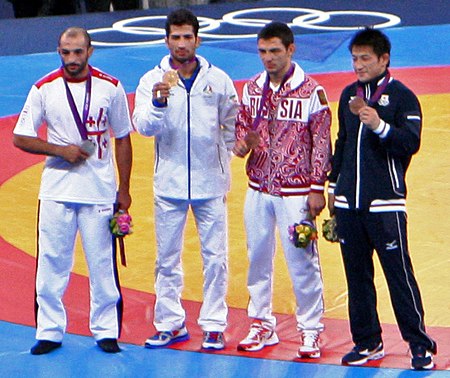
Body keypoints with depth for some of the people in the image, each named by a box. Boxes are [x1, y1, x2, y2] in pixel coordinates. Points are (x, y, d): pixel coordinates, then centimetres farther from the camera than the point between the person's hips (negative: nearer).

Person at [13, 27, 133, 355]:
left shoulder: (110, 87, 1)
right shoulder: (44, 89, 0)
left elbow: (123, 139, 7)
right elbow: (20, 138, 2)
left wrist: (124, 189, 4)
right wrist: (61, 150, -11)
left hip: (100, 191, 0)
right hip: (56, 191, 0)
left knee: (103, 264, 3)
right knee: (52, 264, 2)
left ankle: (107, 331, 14)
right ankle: (50, 331, 12)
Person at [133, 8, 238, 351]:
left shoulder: (218, 80, 2)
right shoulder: (152, 81, -2)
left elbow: (232, 126, 14)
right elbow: (144, 127, -13)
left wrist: (223, 158, 8)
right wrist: (159, 102, -29)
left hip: (211, 184, 0)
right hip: (169, 184, 0)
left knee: (215, 258, 2)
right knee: (167, 258, 6)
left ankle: (214, 326, 10)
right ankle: (170, 323, 16)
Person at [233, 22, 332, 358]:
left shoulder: (311, 91, -6)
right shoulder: (252, 89, 8)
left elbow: (322, 142, -4)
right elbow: (241, 127, 18)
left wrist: (317, 188, -8)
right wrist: (242, 143, -7)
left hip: (295, 191, -5)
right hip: (258, 188, 5)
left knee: (302, 261, -3)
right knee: (258, 258, 9)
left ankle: (310, 330, 8)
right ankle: (262, 325, 20)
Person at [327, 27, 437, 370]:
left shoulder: (402, 97, -4)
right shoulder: (349, 95, 14)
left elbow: (411, 143, -14)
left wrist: (380, 125, -27)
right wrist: (334, 185, 21)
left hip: (385, 202, -6)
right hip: (349, 203, 6)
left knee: (398, 272, -6)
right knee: (357, 274, 8)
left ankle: (419, 344, 1)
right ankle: (367, 341, 17)